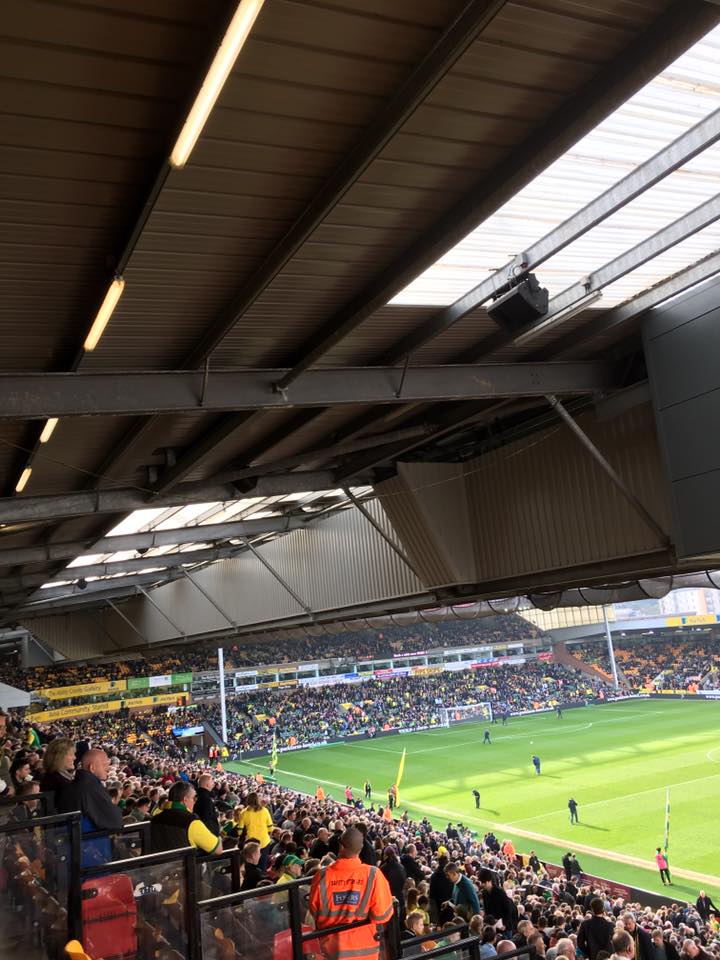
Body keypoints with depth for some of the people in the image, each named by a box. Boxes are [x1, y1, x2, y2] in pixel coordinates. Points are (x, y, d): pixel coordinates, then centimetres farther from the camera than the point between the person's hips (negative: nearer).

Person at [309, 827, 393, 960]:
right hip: (364, 947, -1)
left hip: (333, 947, 1)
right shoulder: (373, 875, -20)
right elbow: (383, 914, -15)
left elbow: (314, 911, 0)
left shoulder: (322, 876, -16)